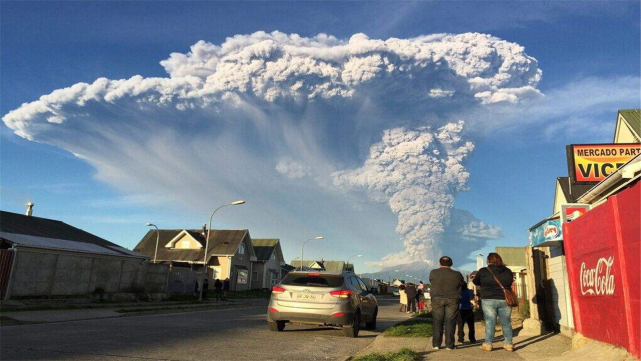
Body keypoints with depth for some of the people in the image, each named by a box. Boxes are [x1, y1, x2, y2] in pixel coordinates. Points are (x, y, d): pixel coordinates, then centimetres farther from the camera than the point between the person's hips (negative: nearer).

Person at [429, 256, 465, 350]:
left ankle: (436, 344, 11)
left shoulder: (433, 273, 0)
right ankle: (449, 344, 8)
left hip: (437, 299, 1)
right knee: (450, 322, 5)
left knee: (437, 322, 8)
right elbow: (462, 284, 10)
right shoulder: (457, 274, -2)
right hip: (452, 300, -1)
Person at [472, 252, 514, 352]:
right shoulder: (508, 271, 5)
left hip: (489, 300, -3)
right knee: (506, 322, 10)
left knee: (490, 322, 0)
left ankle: (488, 344, 1)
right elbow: (509, 284, 17)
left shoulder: (483, 271, -5)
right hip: (505, 300, 3)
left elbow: (475, 282, 7)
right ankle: (509, 344, 13)